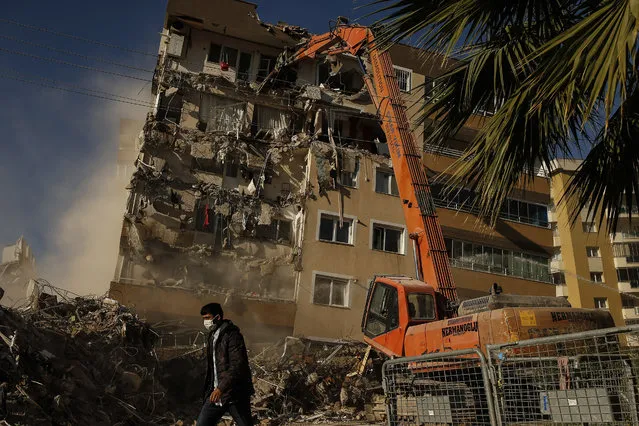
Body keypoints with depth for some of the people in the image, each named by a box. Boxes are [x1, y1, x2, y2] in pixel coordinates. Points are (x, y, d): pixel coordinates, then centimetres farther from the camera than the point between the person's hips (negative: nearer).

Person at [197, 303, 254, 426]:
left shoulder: (232, 335, -14)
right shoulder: (212, 336, 14)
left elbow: (237, 366, -23)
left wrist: (221, 388, -28)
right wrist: (210, 390, 17)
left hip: (234, 395, -8)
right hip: (216, 393, 8)